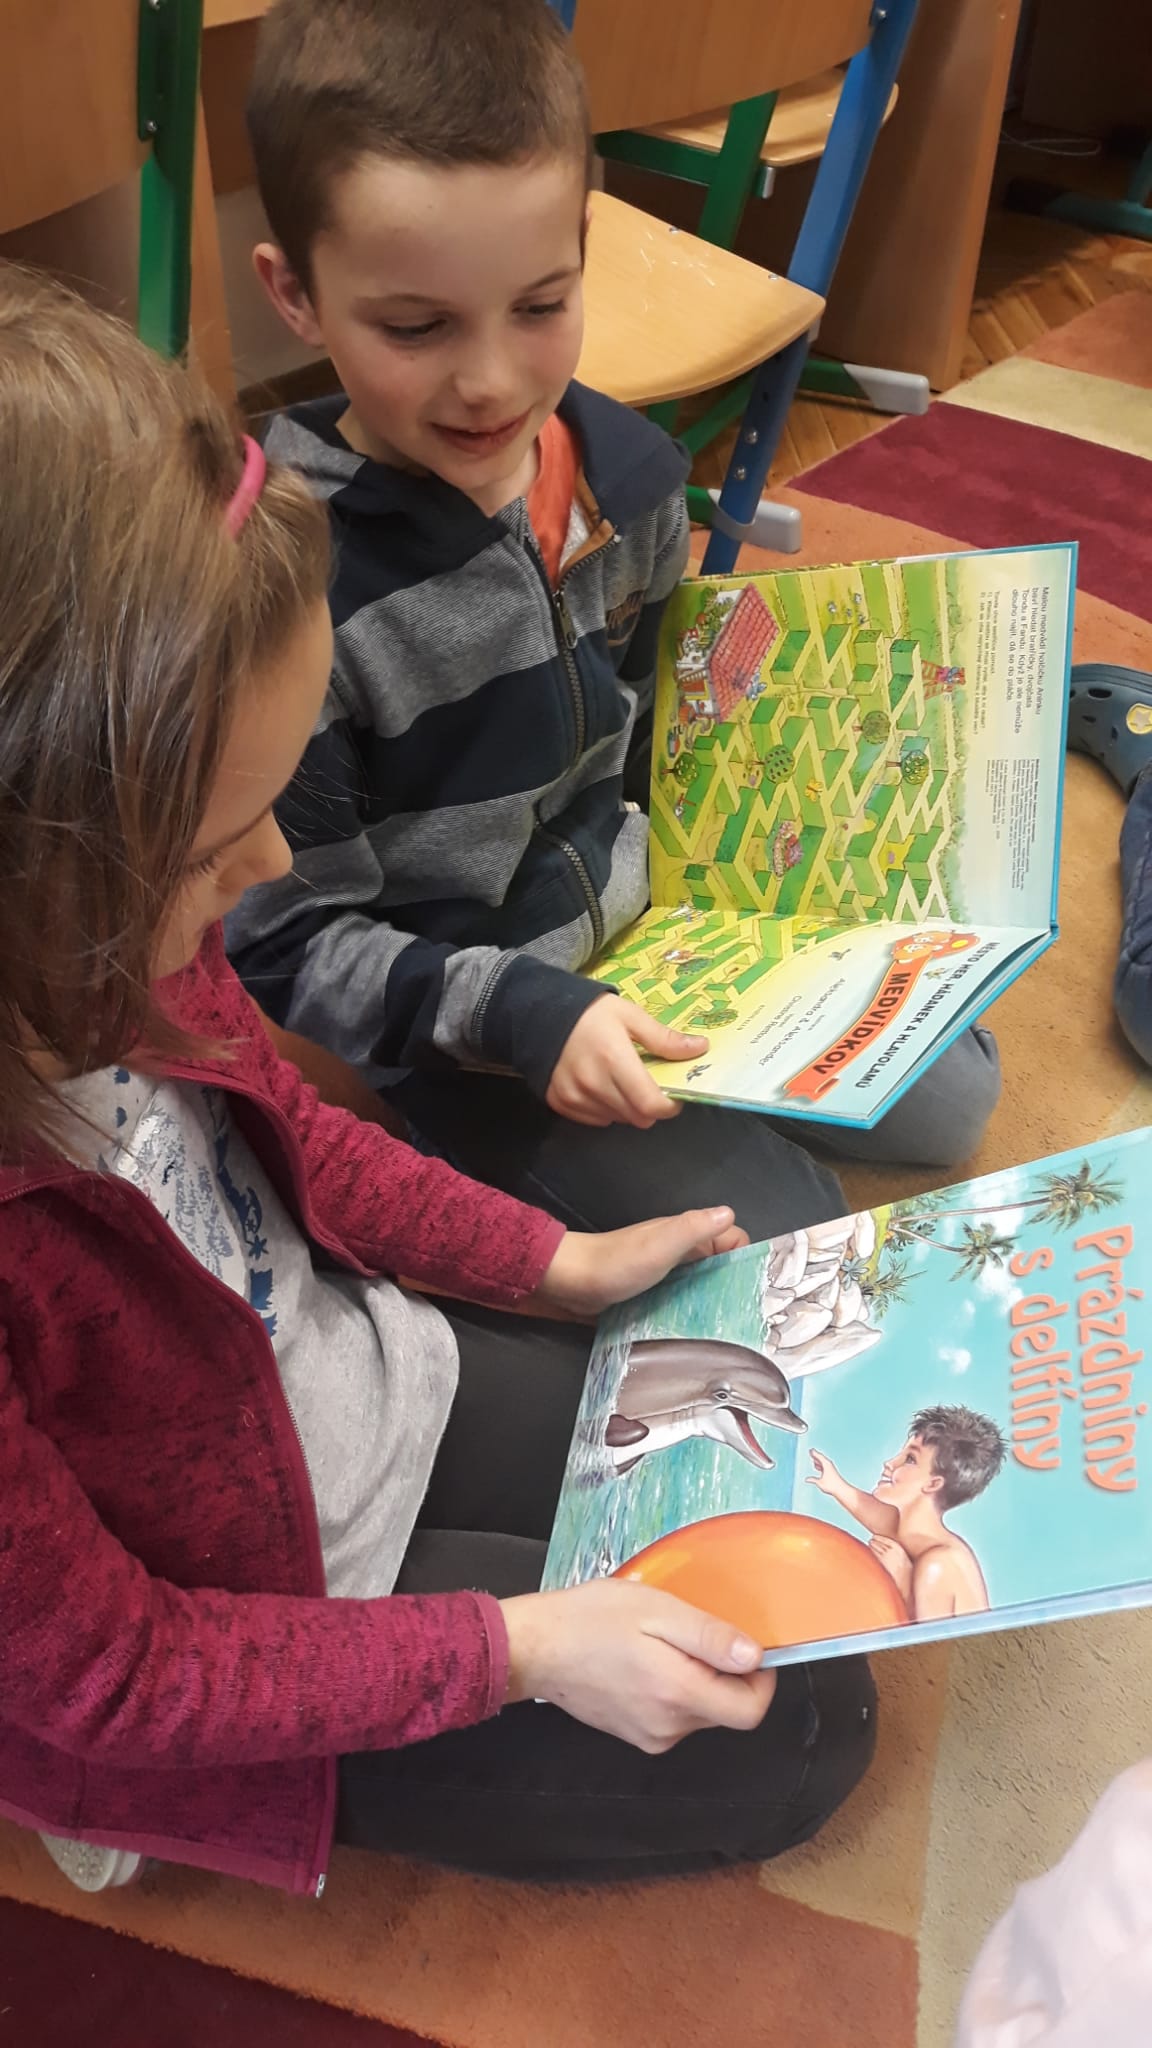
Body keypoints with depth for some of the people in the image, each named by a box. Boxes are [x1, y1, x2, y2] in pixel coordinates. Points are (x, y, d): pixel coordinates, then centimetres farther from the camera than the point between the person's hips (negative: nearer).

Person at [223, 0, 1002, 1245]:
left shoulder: (628, 468, -8)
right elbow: (287, 952, -20)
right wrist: (516, 1016, -30)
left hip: (642, 911, 6)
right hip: (443, 1036, -6)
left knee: (949, 1099, 11)